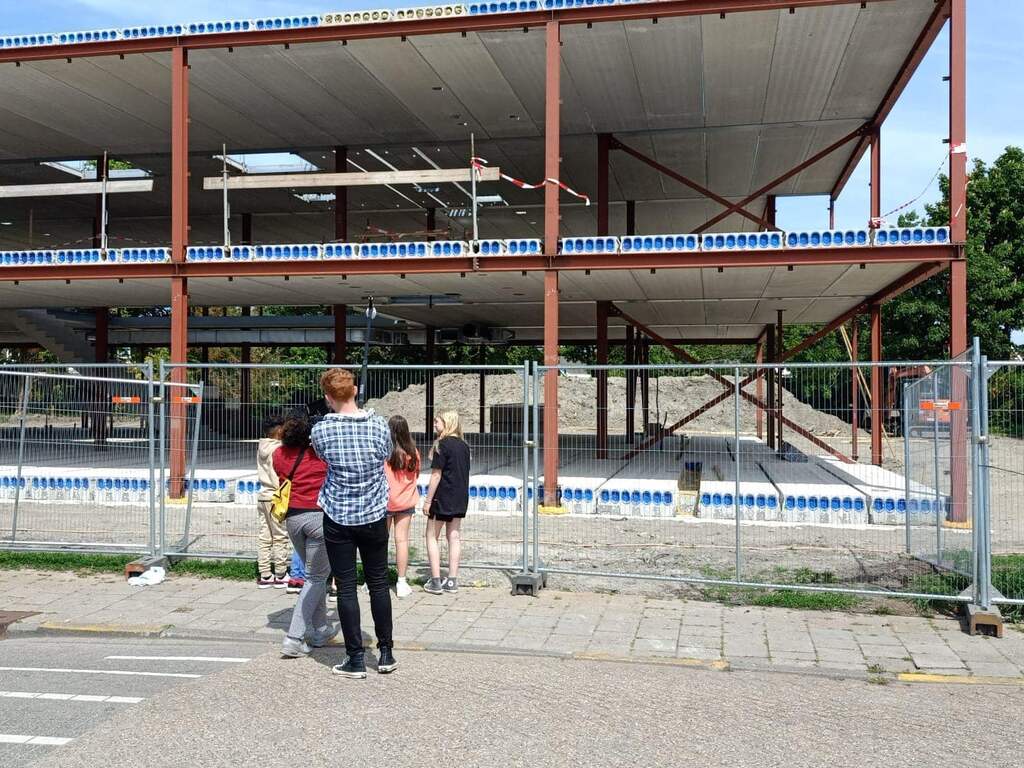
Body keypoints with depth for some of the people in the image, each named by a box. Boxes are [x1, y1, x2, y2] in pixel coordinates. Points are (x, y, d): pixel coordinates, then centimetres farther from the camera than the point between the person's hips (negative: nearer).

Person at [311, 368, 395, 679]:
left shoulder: (321, 430, -10)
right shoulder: (379, 425, -6)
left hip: (338, 518, -2)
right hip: (375, 516, 2)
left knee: (346, 588, 5)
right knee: (379, 583, 13)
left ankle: (356, 659, 8)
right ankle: (385, 653, 20)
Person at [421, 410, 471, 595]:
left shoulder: (442, 445, -14)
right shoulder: (464, 445, 8)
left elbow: (436, 475, -15)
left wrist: (427, 500, -11)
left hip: (443, 497, -7)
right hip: (461, 498, 7)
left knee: (432, 536, 4)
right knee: (454, 537, 9)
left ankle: (436, 581, 1)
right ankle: (452, 581, 11)